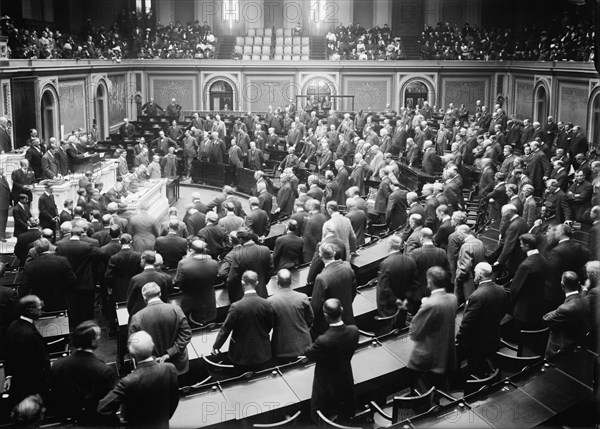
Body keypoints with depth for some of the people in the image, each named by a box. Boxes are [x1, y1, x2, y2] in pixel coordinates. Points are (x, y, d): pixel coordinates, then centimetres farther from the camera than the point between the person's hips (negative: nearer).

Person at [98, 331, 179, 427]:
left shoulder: (128, 382, -32)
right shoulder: (169, 369, -22)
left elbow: (102, 408, -28)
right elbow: (174, 401, -7)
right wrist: (165, 418, 11)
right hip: (162, 424, 3)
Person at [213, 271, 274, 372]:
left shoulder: (236, 307, -21)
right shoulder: (267, 304, -12)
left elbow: (225, 329, -11)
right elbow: (270, 325, 3)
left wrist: (216, 346, 3)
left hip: (242, 355, -2)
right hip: (262, 354, 3)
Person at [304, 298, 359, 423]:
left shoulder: (323, 341, -37)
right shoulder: (354, 331, -21)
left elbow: (308, 353, -16)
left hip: (327, 384, -5)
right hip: (346, 380, 5)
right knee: (346, 414, 29)